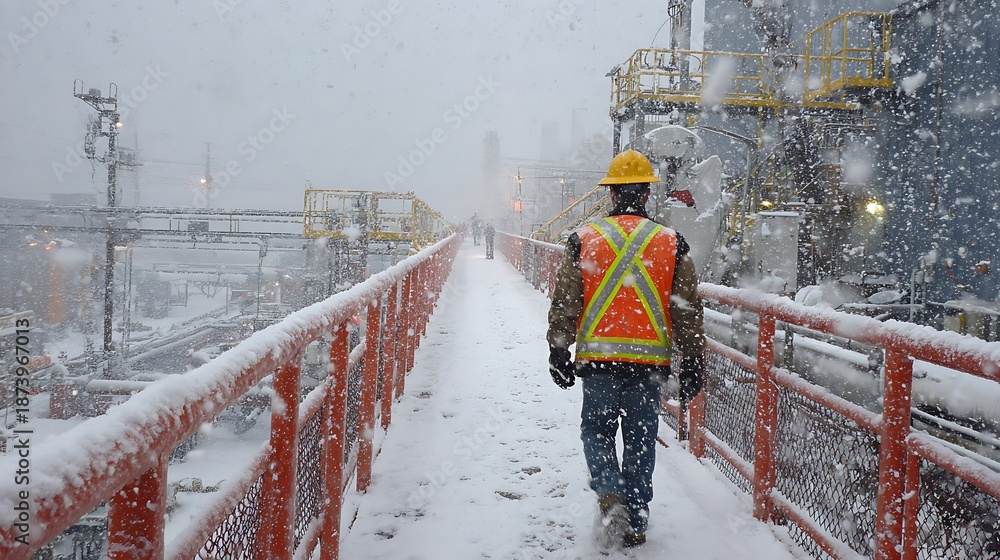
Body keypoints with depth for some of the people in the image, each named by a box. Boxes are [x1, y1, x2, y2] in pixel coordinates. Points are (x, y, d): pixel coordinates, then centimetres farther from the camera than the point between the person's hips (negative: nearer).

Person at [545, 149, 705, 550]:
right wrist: (691, 364, 9)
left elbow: (564, 304, 1)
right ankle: (635, 525, 19)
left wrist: (558, 353, 10)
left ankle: (611, 496, -7)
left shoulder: (583, 240, -1)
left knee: (597, 432, 15)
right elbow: (688, 311, 2)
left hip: (598, 360, -1)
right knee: (641, 441, 12)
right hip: (650, 362, 1)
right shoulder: (672, 244, 1)